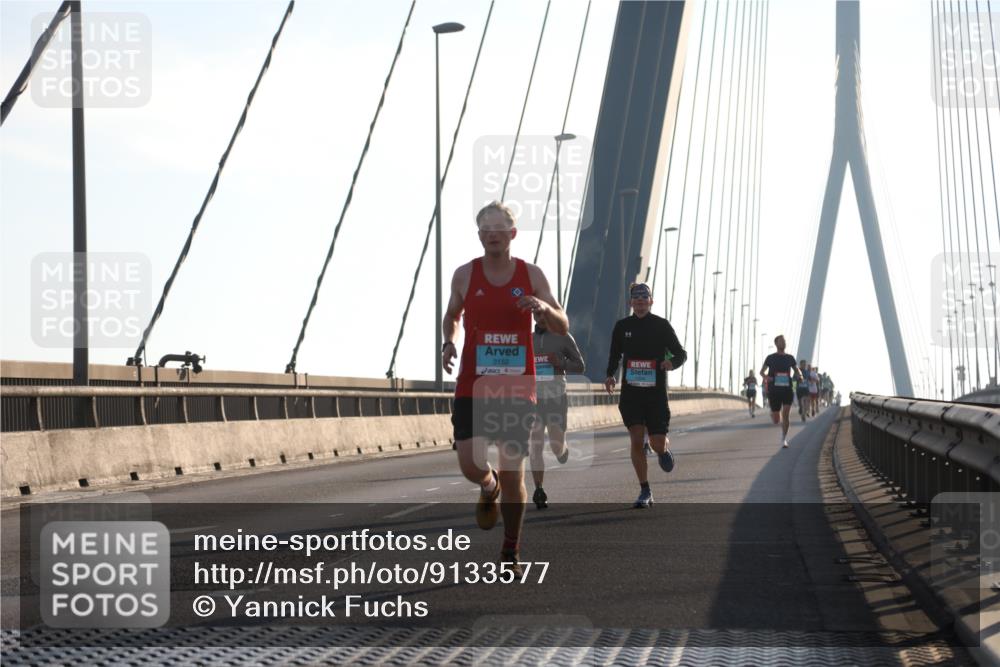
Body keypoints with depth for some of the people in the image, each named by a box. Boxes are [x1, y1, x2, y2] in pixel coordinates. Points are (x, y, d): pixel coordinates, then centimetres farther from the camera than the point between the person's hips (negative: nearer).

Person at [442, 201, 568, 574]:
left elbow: (562, 327, 4)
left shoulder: (531, 275, 2)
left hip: (517, 391, 0)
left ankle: (511, 552, 16)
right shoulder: (465, 275, 2)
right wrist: (449, 343, -2)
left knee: (513, 473, 0)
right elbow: (452, 316, 19)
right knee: (470, 465, -11)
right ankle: (490, 489, 27)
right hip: (472, 388, 0)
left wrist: (544, 308, -18)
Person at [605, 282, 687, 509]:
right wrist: (610, 375, 0)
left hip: (656, 392, -1)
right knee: (636, 440, -10)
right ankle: (645, 492, -1)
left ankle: (664, 450, 37)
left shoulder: (661, 325, -1)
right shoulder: (622, 326, 5)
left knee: (657, 443, -3)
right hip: (631, 392, 1)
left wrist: (672, 362, -19)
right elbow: (615, 356, 17)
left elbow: (681, 353, 3)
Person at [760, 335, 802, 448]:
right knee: (776, 420, 3)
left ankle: (784, 439, -3)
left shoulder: (790, 358, 7)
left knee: (785, 415, -14)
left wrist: (799, 376, -4)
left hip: (787, 390, 1)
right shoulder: (771, 358, 1)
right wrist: (767, 377, -16)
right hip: (774, 391, -1)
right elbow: (762, 372, 7)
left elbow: (796, 370, 19)